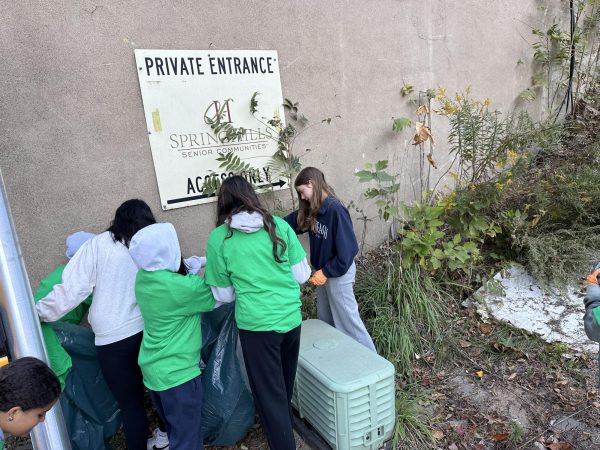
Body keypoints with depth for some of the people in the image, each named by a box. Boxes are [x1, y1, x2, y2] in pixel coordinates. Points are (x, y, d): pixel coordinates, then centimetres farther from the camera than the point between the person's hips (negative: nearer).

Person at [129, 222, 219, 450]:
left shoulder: (144, 277, -4)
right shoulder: (180, 287, -28)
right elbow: (217, 297, -11)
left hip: (153, 369, 8)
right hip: (177, 372, -8)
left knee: (174, 430, 27)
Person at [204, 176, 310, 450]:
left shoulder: (218, 238, -8)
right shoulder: (279, 225, -2)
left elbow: (223, 295, -1)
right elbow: (302, 274, 2)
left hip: (257, 323, -5)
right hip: (292, 317, 5)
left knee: (269, 393, 13)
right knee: (285, 384, 28)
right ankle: (285, 426, 54)